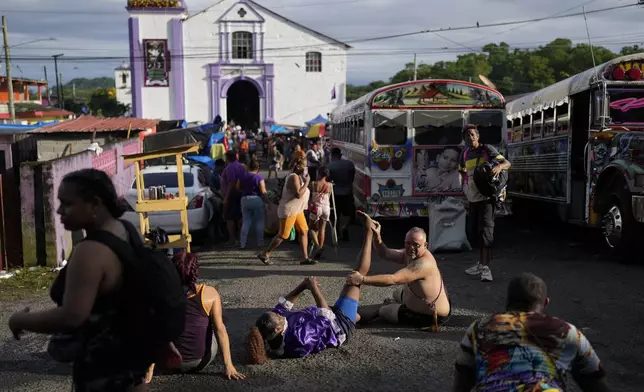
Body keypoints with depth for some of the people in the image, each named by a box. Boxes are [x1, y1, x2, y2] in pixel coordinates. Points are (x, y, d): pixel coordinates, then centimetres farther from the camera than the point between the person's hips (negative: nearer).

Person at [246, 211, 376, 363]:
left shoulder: (269, 336, -25)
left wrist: (302, 286, -12)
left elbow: (282, 305, -6)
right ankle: (369, 233, 18)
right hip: (341, 325, -6)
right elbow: (326, 316, -33)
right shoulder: (300, 339, -46)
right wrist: (314, 289, -25)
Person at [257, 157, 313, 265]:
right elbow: (298, 194, -27)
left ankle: (305, 258, 6)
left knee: (304, 232, 4)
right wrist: (306, 183, -19)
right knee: (283, 235, -3)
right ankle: (264, 254, 8)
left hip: (297, 210, 10)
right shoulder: (294, 177, -18)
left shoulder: (299, 177, 13)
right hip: (289, 210, -10)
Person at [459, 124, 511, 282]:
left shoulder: (487, 149, -6)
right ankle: (482, 262, 22)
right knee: (474, 231, 9)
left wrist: (499, 166, -34)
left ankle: (485, 267, -17)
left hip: (487, 196, -6)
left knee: (486, 229, -14)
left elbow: (507, 163, -12)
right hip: (473, 198, 6)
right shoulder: (465, 154, 10)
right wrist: (465, 191, 8)